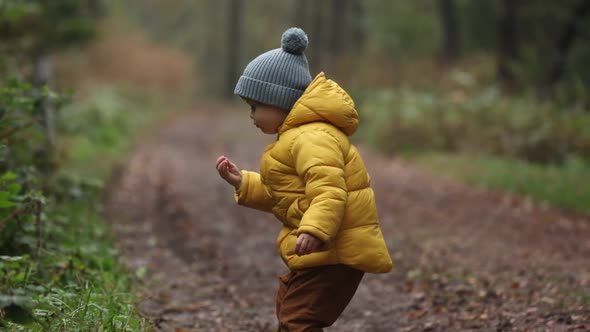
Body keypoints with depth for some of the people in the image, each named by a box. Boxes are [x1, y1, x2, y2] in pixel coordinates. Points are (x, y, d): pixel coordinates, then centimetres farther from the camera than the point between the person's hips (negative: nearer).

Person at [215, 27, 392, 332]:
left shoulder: (311, 137, -20)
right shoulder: (297, 135, 17)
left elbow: (329, 191, -33)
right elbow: (280, 195, 21)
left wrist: (314, 230, -47)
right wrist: (243, 183, 12)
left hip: (334, 250, -12)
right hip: (322, 249, 12)